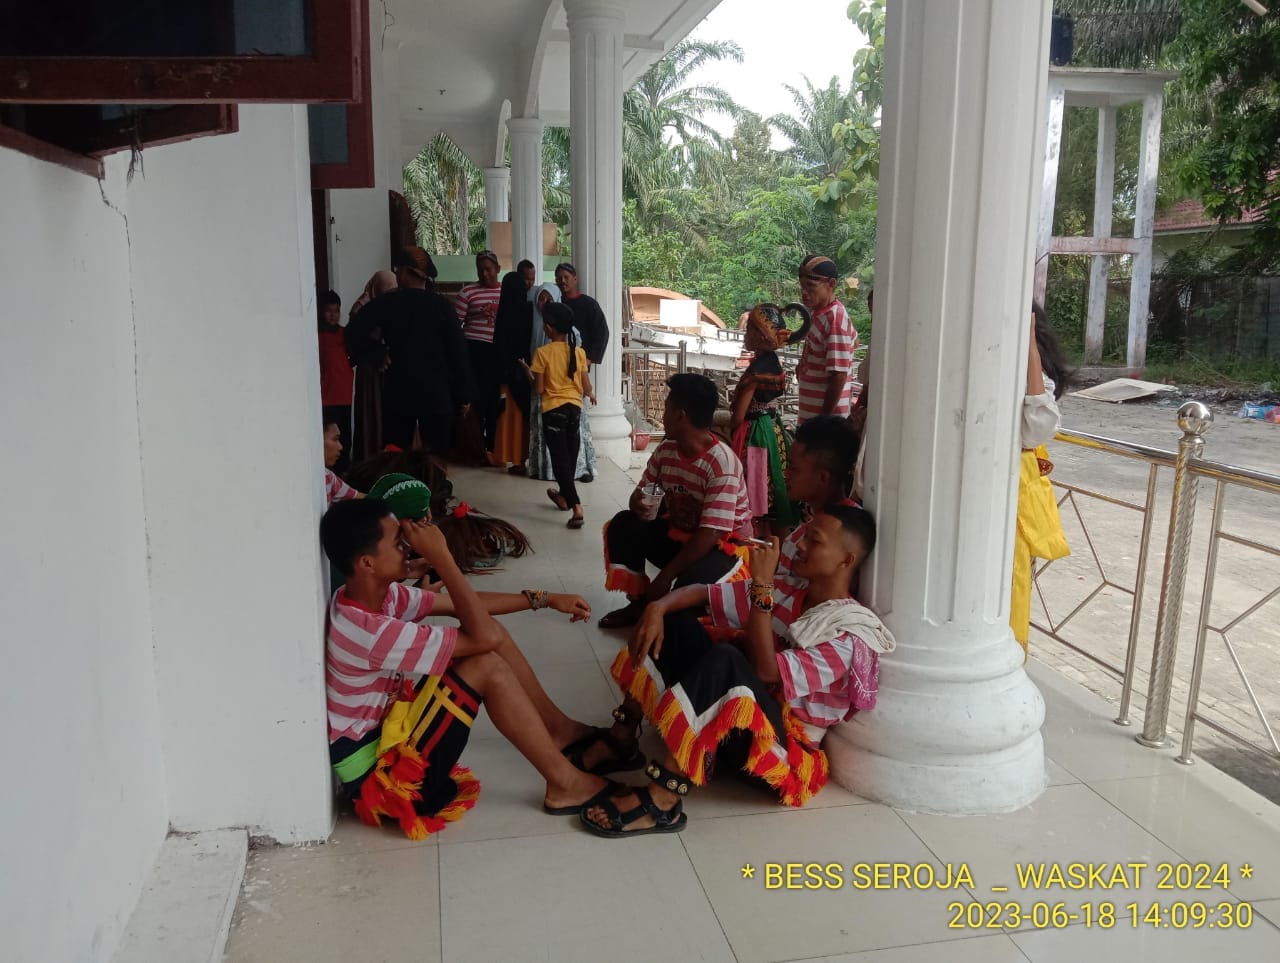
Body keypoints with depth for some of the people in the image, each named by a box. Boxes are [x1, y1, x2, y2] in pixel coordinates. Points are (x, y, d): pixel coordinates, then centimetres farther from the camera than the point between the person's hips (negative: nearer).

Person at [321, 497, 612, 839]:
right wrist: (440, 555, -29)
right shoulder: (368, 631, -31)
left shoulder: (378, 594, -4)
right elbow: (482, 636, -28)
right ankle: (564, 783, -7)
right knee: (488, 665, -21)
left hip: (388, 725, 9)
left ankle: (559, 730, 15)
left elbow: (461, 606, 7)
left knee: (489, 634, -1)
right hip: (377, 768, -9)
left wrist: (545, 599, 9)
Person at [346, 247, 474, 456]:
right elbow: (457, 352, -2)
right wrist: (463, 395, 3)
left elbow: (354, 333, -3)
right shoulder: (441, 305, -1)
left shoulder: (386, 303, -1)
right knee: (436, 458, 4)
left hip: (398, 393, 0)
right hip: (436, 393, 0)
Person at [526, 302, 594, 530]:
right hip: (574, 408, 4)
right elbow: (586, 387, 3)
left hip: (553, 410, -4)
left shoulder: (543, 353, -11)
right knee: (570, 455, 19)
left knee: (560, 458, -3)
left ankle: (576, 507, -14)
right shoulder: (579, 351, 0)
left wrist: (529, 373, 10)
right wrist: (592, 394, 25)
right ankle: (564, 496, 37)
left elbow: (538, 390, -9)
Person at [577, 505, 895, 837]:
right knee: (675, 620, 1)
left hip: (782, 749, -8)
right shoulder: (788, 597, 7)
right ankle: (619, 738, -2)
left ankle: (662, 799, -35)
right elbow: (704, 593, 6)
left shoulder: (852, 633, -15)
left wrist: (762, 586, -23)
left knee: (724, 658, -35)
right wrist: (658, 607, -14)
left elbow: (767, 673, -24)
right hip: (736, 728, 8)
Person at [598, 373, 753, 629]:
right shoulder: (666, 450, -5)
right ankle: (639, 603, 5)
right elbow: (642, 493, 5)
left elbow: (709, 534, -30)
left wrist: (665, 576, -28)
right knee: (623, 525, -10)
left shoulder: (721, 463, -28)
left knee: (689, 582, -36)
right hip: (679, 532, 7)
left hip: (724, 543, -7)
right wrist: (639, 504, -22)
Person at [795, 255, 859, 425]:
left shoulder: (834, 318, -21)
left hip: (826, 412, -9)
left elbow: (839, 375, -23)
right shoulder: (818, 312, 7)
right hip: (811, 411, 9)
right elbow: (853, 342, 23)